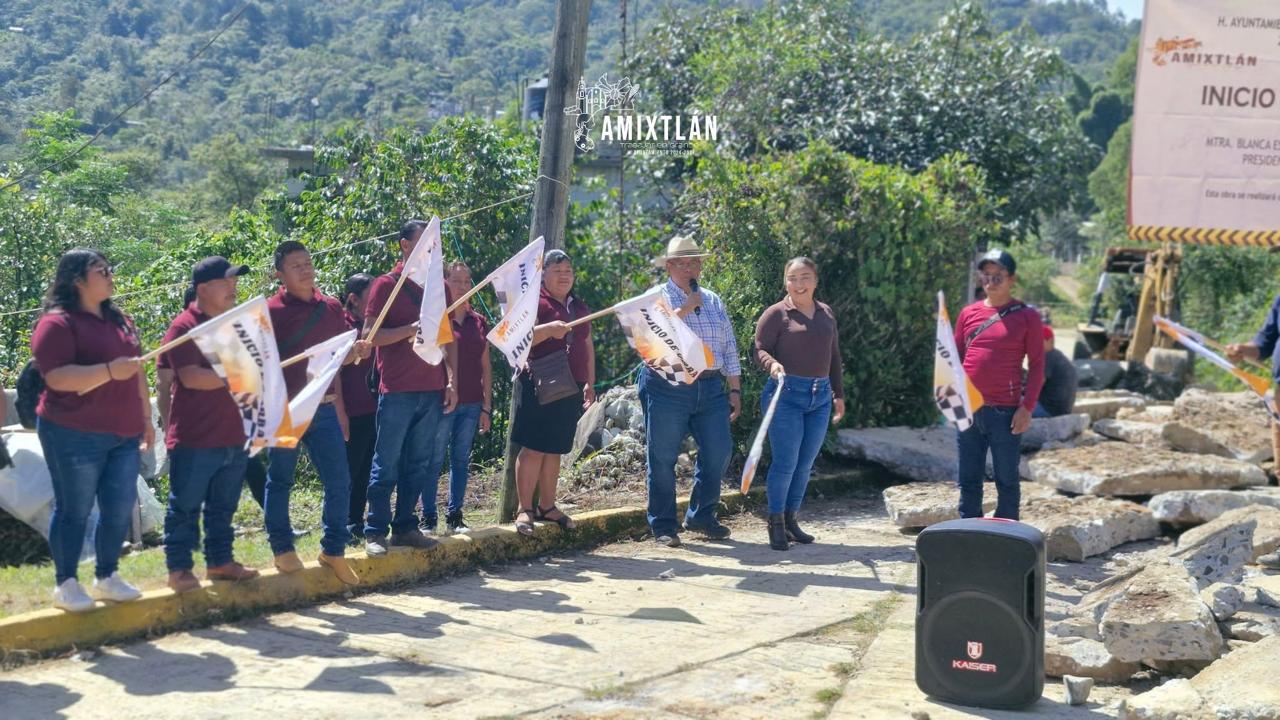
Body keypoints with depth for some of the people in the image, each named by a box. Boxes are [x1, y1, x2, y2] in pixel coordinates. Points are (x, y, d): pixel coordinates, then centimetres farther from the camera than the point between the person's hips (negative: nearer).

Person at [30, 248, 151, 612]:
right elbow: (57, 377, -20)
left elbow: (136, 372, 22)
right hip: (75, 435, -7)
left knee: (120, 507, 7)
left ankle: (107, 577, 21)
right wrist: (110, 371, -26)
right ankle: (65, 584, 11)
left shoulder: (119, 320, 16)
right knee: (74, 510, 1)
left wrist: (146, 418, 20)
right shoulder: (58, 323, -9)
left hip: (123, 434, 7)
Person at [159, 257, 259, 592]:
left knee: (223, 507, 15)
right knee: (185, 507, 1)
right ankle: (179, 569, 7)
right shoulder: (184, 327, -10)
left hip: (233, 436, 7)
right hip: (195, 439, -7)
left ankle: (220, 561, 25)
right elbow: (191, 377, -20)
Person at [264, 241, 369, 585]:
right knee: (280, 482, 8)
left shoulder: (331, 307, 8)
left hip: (324, 408, 4)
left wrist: (355, 350, -3)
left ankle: (333, 550, 17)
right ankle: (282, 550, 22)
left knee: (339, 482, 3)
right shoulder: (271, 311, -7)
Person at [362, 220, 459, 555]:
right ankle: (375, 532, 4)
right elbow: (370, 335, -8)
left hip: (432, 389, 5)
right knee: (386, 464, -1)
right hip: (397, 390, -5)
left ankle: (405, 527, 16)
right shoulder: (386, 285, -2)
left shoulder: (439, 286, 14)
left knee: (418, 464, 8)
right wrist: (412, 329, -20)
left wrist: (452, 380, 9)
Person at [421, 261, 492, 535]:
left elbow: (485, 365, 14)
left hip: (471, 403, 5)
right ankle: (428, 517, 7)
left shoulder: (478, 322, 11)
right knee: (434, 460, 0)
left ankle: (455, 516, 16)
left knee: (461, 459, 9)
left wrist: (487, 405, 10)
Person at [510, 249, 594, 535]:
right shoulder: (534, 302, -3)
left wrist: (590, 383, 19)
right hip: (540, 386, -6)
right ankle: (525, 509, -4)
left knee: (555, 449, 11)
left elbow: (588, 345, 23)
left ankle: (547, 506, 18)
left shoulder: (579, 307, 19)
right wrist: (548, 329, -31)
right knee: (533, 447, -8)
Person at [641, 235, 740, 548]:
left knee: (719, 451, 2)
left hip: (710, 389, 5)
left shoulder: (714, 301, 16)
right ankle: (663, 526, 9)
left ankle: (701, 516, 18)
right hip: (667, 388, -5)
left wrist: (735, 390, 12)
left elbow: (729, 349, 17)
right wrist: (686, 307, -16)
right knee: (663, 458, -1)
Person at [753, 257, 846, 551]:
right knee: (785, 462, -7)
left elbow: (834, 356, 20)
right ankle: (776, 524, 5)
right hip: (786, 394, -5)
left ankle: (790, 520, 19)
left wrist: (838, 394, 20)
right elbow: (760, 350, -6)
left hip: (820, 397, 5)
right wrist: (772, 364, -28)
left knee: (805, 464, 8)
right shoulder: (776, 314, -3)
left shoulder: (826, 314, 15)